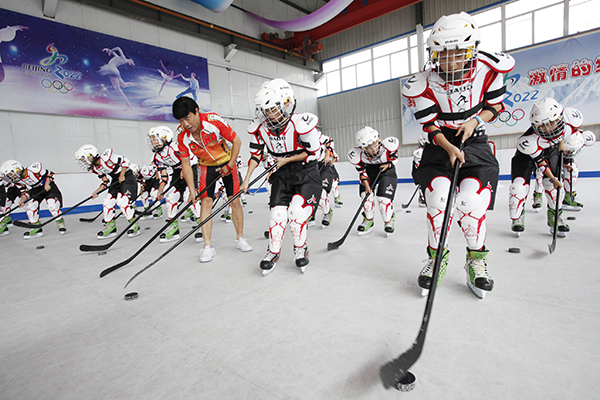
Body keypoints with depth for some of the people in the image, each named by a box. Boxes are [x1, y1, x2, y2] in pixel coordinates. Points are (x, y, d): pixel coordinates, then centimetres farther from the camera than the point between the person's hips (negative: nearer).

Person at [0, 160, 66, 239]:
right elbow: (26, 190, 2)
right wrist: (22, 199, -15)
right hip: (34, 190, 6)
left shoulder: (32, 169, -25)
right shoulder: (18, 181, -4)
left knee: (52, 202, -26)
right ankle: (37, 229, 0)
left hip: (48, 186, -6)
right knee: (31, 205, -12)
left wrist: (47, 184, -25)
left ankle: (60, 223, -7)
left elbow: (49, 173, -13)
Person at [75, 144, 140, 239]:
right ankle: (111, 227, 14)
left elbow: (125, 161, -17)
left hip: (127, 178, -9)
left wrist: (122, 175, -16)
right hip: (115, 183, 9)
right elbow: (106, 182, 11)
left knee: (122, 201, -22)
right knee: (107, 202, 2)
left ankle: (135, 226, -13)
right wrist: (96, 192, 1)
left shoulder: (106, 157, -19)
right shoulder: (95, 169, 8)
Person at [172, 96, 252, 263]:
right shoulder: (182, 134, -17)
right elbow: (185, 163, -10)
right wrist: (192, 190, -16)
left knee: (234, 200, -2)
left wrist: (229, 165, -14)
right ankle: (207, 246, -3)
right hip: (206, 166, 2)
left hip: (227, 162, -2)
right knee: (206, 201, -10)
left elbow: (237, 141, -16)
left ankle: (240, 239, 14)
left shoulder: (214, 120, -28)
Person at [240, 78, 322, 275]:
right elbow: (256, 154, 3)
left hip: (306, 172, -4)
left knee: (296, 213, -16)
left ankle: (300, 249, 11)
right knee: (277, 213, -5)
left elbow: (314, 153, -15)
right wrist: (247, 179, -1)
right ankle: (273, 252, 16)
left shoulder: (301, 124, -26)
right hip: (281, 173, 4)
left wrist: (287, 160, -15)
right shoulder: (259, 128, -10)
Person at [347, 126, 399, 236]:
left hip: (387, 169, -2)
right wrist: (366, 185, -23)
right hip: (370, 170, 2)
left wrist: (388, 164, -23)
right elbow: (361, 170, -13)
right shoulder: (358, 155, -29)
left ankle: (389, 220, 11)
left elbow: (394, 156, -8)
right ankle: (368, 220, 14)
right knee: (366, 194, -10)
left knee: (384, 198, -15)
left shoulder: (388, 145, -32)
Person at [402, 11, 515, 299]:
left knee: (472, 203, -17)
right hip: (439, 146, 0)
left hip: (475, 142, 1)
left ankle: (476, 261, 9)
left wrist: (475, 120, -16)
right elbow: (430, 126, -11)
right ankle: (437, 257, 3)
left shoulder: (489, 69, -10)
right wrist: (449, 149, -26)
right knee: (437, 197, -21)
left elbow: (495, 105, 4)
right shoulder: (424, 84, -15)